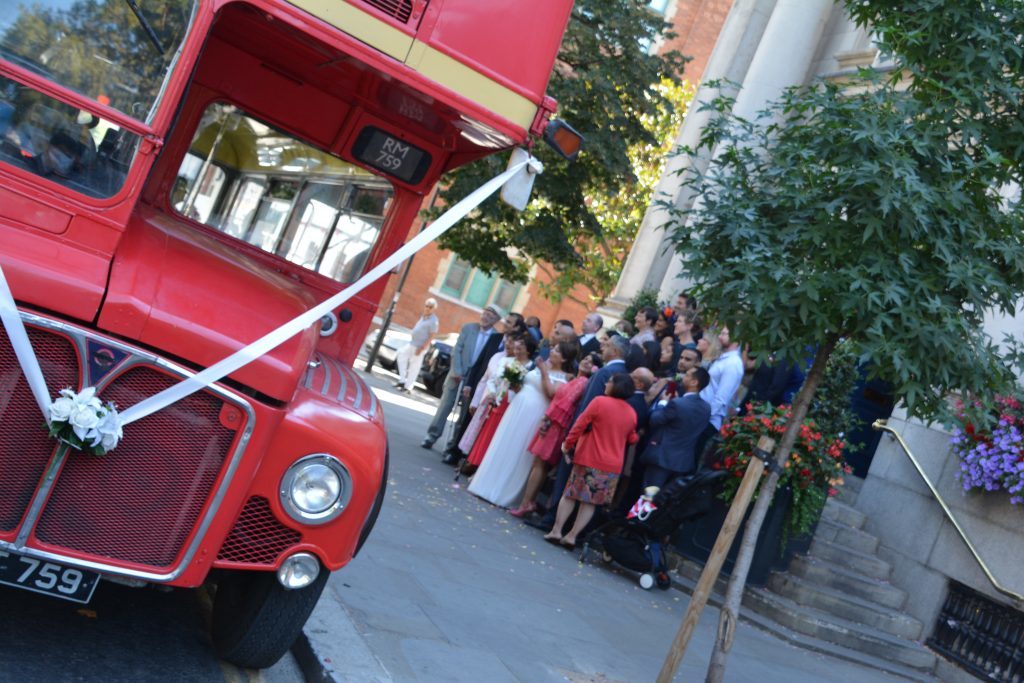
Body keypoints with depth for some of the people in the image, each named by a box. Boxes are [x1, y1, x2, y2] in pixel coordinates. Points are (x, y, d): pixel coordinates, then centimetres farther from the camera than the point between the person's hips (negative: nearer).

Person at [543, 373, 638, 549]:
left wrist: (568, 444, 0)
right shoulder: (631, 414, 5)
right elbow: (632, 439, 15)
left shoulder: (600, 402, -11)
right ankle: (572, 536, 9)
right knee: (590, 501, 9)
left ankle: (556, 531, 9)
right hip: (613, 465, 4)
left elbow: (580, 425, -10)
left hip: (590, 459, -4)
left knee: (570, 494, 9)